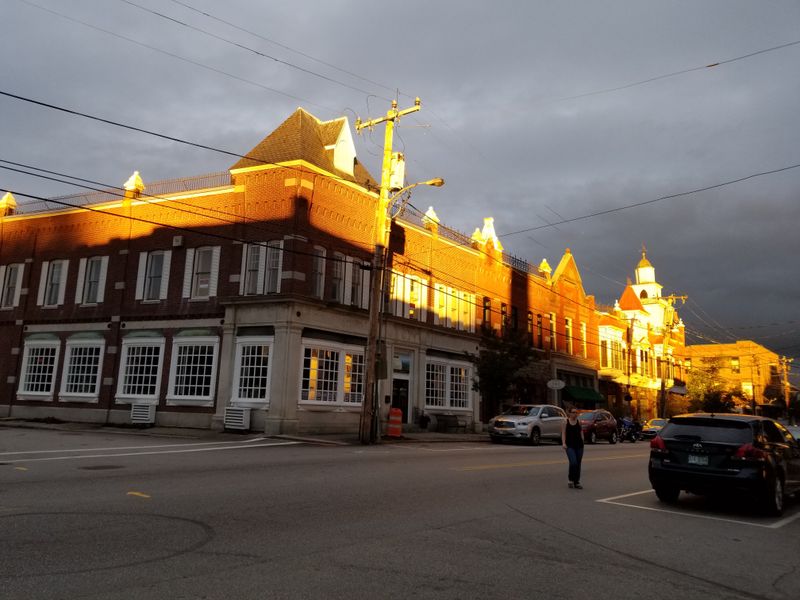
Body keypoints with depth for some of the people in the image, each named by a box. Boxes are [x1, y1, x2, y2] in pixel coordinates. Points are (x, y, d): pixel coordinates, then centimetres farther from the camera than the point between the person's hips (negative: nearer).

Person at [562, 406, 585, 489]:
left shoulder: (579, 422, 7)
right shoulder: (566, 422, 1)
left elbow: (581, 433, 11)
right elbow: (563, 433, -2)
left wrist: (582, 442, 1)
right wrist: (563, 443, -14)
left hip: (579, 445, 3)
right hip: (570, 446, -3)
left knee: (578, 464, 6)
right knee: (573, 462, -18)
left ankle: (577, 482, 16)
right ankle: (571, 479, 1)